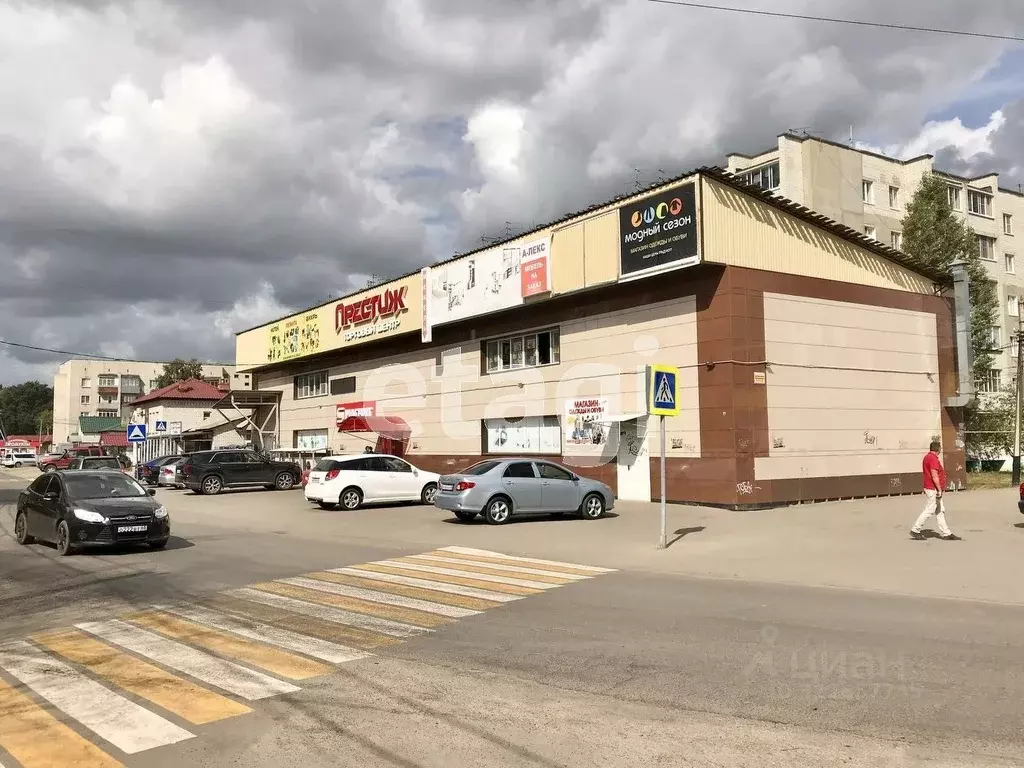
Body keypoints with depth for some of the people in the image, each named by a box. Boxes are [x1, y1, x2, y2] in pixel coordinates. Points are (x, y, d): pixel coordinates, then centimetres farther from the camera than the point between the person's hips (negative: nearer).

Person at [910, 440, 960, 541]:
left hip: (930, 488, 11)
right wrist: (939, 490, -19)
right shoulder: (933, 458, -18)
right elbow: (934, 476, -22)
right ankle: (915, 530, -2)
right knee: (929, 510, -6)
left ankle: (946, 533, 13)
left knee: (940, 511, 11)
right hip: (933, 489, -11)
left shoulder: (927, 456, 14)